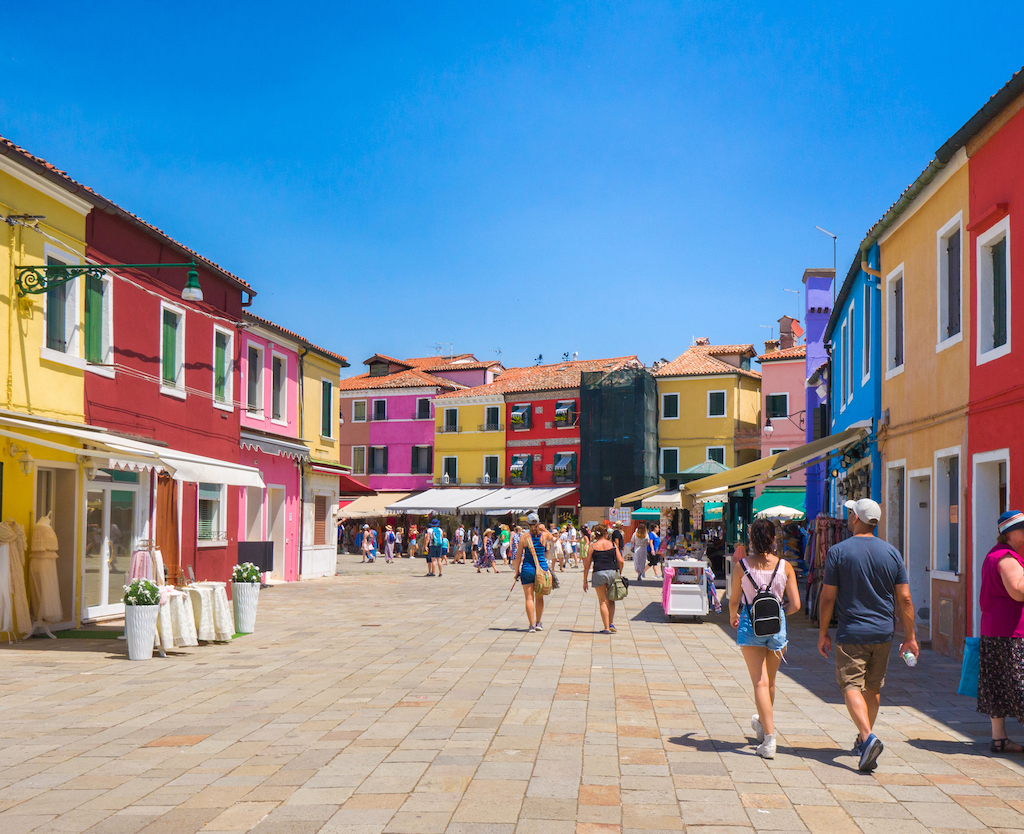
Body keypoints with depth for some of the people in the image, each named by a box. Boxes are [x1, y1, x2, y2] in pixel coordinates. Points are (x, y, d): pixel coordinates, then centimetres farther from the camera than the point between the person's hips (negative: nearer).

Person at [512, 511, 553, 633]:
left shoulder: (524, 537, -7)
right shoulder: (544, 535, -3)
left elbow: (518, 556, -3)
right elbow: (553, 539, 23)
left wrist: (516, 571, 5)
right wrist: (543, 529, 23)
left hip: (527, 568, -2)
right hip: (542, 567, 2)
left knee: (529, 598, 2)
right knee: (539, 597, 16)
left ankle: (532, 625, -2)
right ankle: (538, 623, 22)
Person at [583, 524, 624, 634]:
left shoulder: (592, 547, 5)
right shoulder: (612, 544, 8)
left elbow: (587, 565, 4)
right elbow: (620, 561, 3)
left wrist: (585, 581, 9)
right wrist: (620, 574, 16)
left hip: (599, 573, -1)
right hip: (613, 572, 1)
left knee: (603, 601, 5)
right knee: (611, 600, 20)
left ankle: (607, 628, 1)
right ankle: (611, 623, 10)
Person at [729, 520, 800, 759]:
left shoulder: (742, 566, -8)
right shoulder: (785, 566, -5)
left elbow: (733, 600, 0)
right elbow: (795, 605, -4)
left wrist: (733, 616, 22)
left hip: (750, 625, -2)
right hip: (777, 627, 2)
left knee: (760, 682, -2)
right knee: (770, 681, 20)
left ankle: (769, 738, -12)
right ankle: (763, 723, 43)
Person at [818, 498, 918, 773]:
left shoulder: (838, 551, -8)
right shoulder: (892, 553, 2)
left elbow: (827, 597, -7)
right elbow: (905, 599, 1)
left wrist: (823, 632, 3)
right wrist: (910, 636, 8)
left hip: (851, 634, -4)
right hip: (883, 632, 4)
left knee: (851, 686, -4)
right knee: (873, 687, 17)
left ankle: (868, 737, -25)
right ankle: (864, 740, 31)